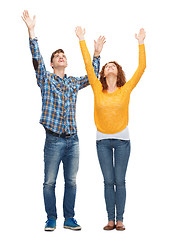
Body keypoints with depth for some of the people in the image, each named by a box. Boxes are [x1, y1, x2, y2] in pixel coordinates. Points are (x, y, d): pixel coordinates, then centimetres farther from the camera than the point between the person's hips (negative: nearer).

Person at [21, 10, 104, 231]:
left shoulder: (74, 83, 15)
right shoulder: (45, 79, 2)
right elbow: (36, 59, -11)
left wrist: (96, 55, 22)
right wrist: (31, 31, -20)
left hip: (73, 140, 4)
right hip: (54, 139, -4)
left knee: (71, 182, 9)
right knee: (49, 182, 3)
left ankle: (69, 219, 20)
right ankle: (51, 219, 16)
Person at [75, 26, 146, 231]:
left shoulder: (125, 90, -1)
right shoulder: (98, 89, 0)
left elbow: (141, 68, -5)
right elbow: (88, 66, -3)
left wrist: (141, 44, -6)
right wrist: (82, 40, -4)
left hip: (122, 140, -1)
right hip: (102, 140, 1)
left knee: (120, 181, 4)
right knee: (108, 181, 6)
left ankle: (120, 219, 12)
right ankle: (111, 219, 14)